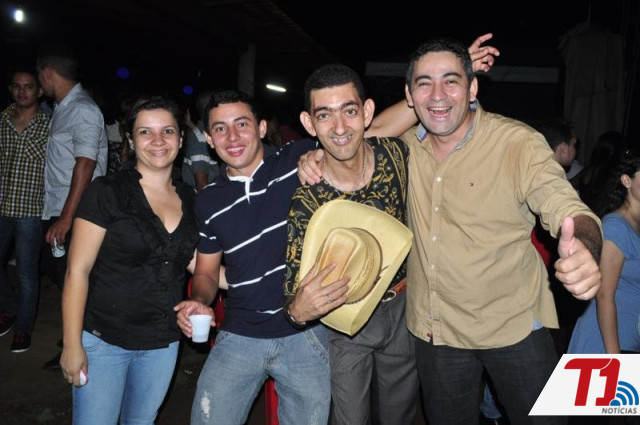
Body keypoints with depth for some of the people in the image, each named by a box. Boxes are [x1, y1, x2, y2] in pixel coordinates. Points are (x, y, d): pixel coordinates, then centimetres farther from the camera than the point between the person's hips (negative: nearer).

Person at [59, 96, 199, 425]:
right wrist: (72, 345, -13)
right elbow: (78, 271, -12)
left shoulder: (188, 199, 2)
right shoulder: (107, 192, -13)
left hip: (164, 343, 5)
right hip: (103, 340, -4)